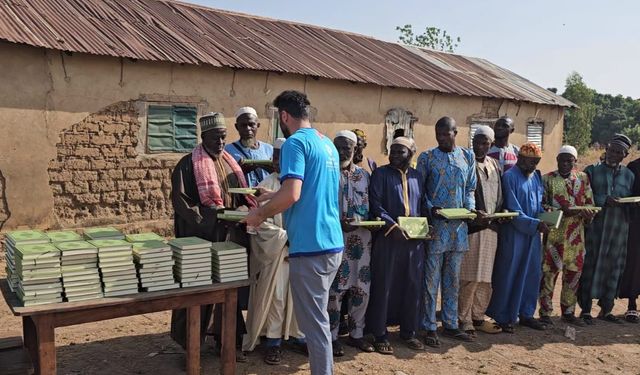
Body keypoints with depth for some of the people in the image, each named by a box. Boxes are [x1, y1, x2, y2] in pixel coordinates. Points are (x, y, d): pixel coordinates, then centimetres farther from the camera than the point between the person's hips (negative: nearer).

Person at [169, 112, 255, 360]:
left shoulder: (230, 163, 15)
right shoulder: (189, 164, -5)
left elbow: (242, 195, 18)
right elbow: (180, 200, -12)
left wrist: (247, 210, -3)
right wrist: (209, 216, -21)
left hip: (230, 234, 6)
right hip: (202, 236, -6)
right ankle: (191, 344, 13)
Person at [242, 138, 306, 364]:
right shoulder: (266, 185, -7)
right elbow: (262, 223, -11)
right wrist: (287, 237, -17)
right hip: (275, 251, -3)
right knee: (275, 296, 2)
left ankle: (298, 337, 24)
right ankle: (273, 341, 15)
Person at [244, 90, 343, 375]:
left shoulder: (295, 142, -11)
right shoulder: (328, 144, 15)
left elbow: (293, 194, -22)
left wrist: (261, 213, -6)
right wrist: (276, 196, 29)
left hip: (310, 247, -9)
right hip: (332, 244, 9)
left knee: (314, 323, 0)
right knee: (319, 317, 19)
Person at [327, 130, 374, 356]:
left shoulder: (364, 175, 13)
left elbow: (369, 205, 15)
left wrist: (368, 222, -5)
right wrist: (337, 223, -18)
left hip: (361, 237, 4)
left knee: (361, 287, 8)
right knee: (335, 288, -1)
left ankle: (356, 334, 22)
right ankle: (332, 336, 12)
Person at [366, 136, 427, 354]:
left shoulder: (416, 176, 13)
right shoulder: (381, 174, -1)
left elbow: (422, 204, 19)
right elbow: (375, 204, -10)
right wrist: (392, 225, -21)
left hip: (414, 238, 5)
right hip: (388, 237, -4)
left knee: (412, 285, 9)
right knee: (384, 285, 0)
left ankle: (409, 331, 23)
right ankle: (380, 335, 10)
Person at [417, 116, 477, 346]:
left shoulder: (467, 157, 9)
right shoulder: (427, 158, -1)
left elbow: (470, 189, 13)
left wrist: (470, 207, -5)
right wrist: (430, 208, -16)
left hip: (459, 226, 4)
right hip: (435, 225, -4)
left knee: (453, 279, 12)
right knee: (431, 279, 1)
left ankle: (450, 325, 23)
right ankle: (430, 328, 11)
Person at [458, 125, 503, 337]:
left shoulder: (495, 165, 15)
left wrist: (501, 211, 4)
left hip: (491, 226, 7)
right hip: (471, 226, -6)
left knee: (485, 277, 12)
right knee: (470, 277, -3)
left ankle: (478, 317, 23)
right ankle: (464, 319, 8)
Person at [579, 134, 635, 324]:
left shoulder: (628, 175, 12)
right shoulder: (592, 171, 2)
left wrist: (622, 202, -8)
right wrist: (604, 200, -16)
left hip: (619, 229, 3)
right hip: (594, 228, -3)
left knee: (614, 267, 9)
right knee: (590, 266, 1)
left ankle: (606, 309, 22)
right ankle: (585, 309, 11)